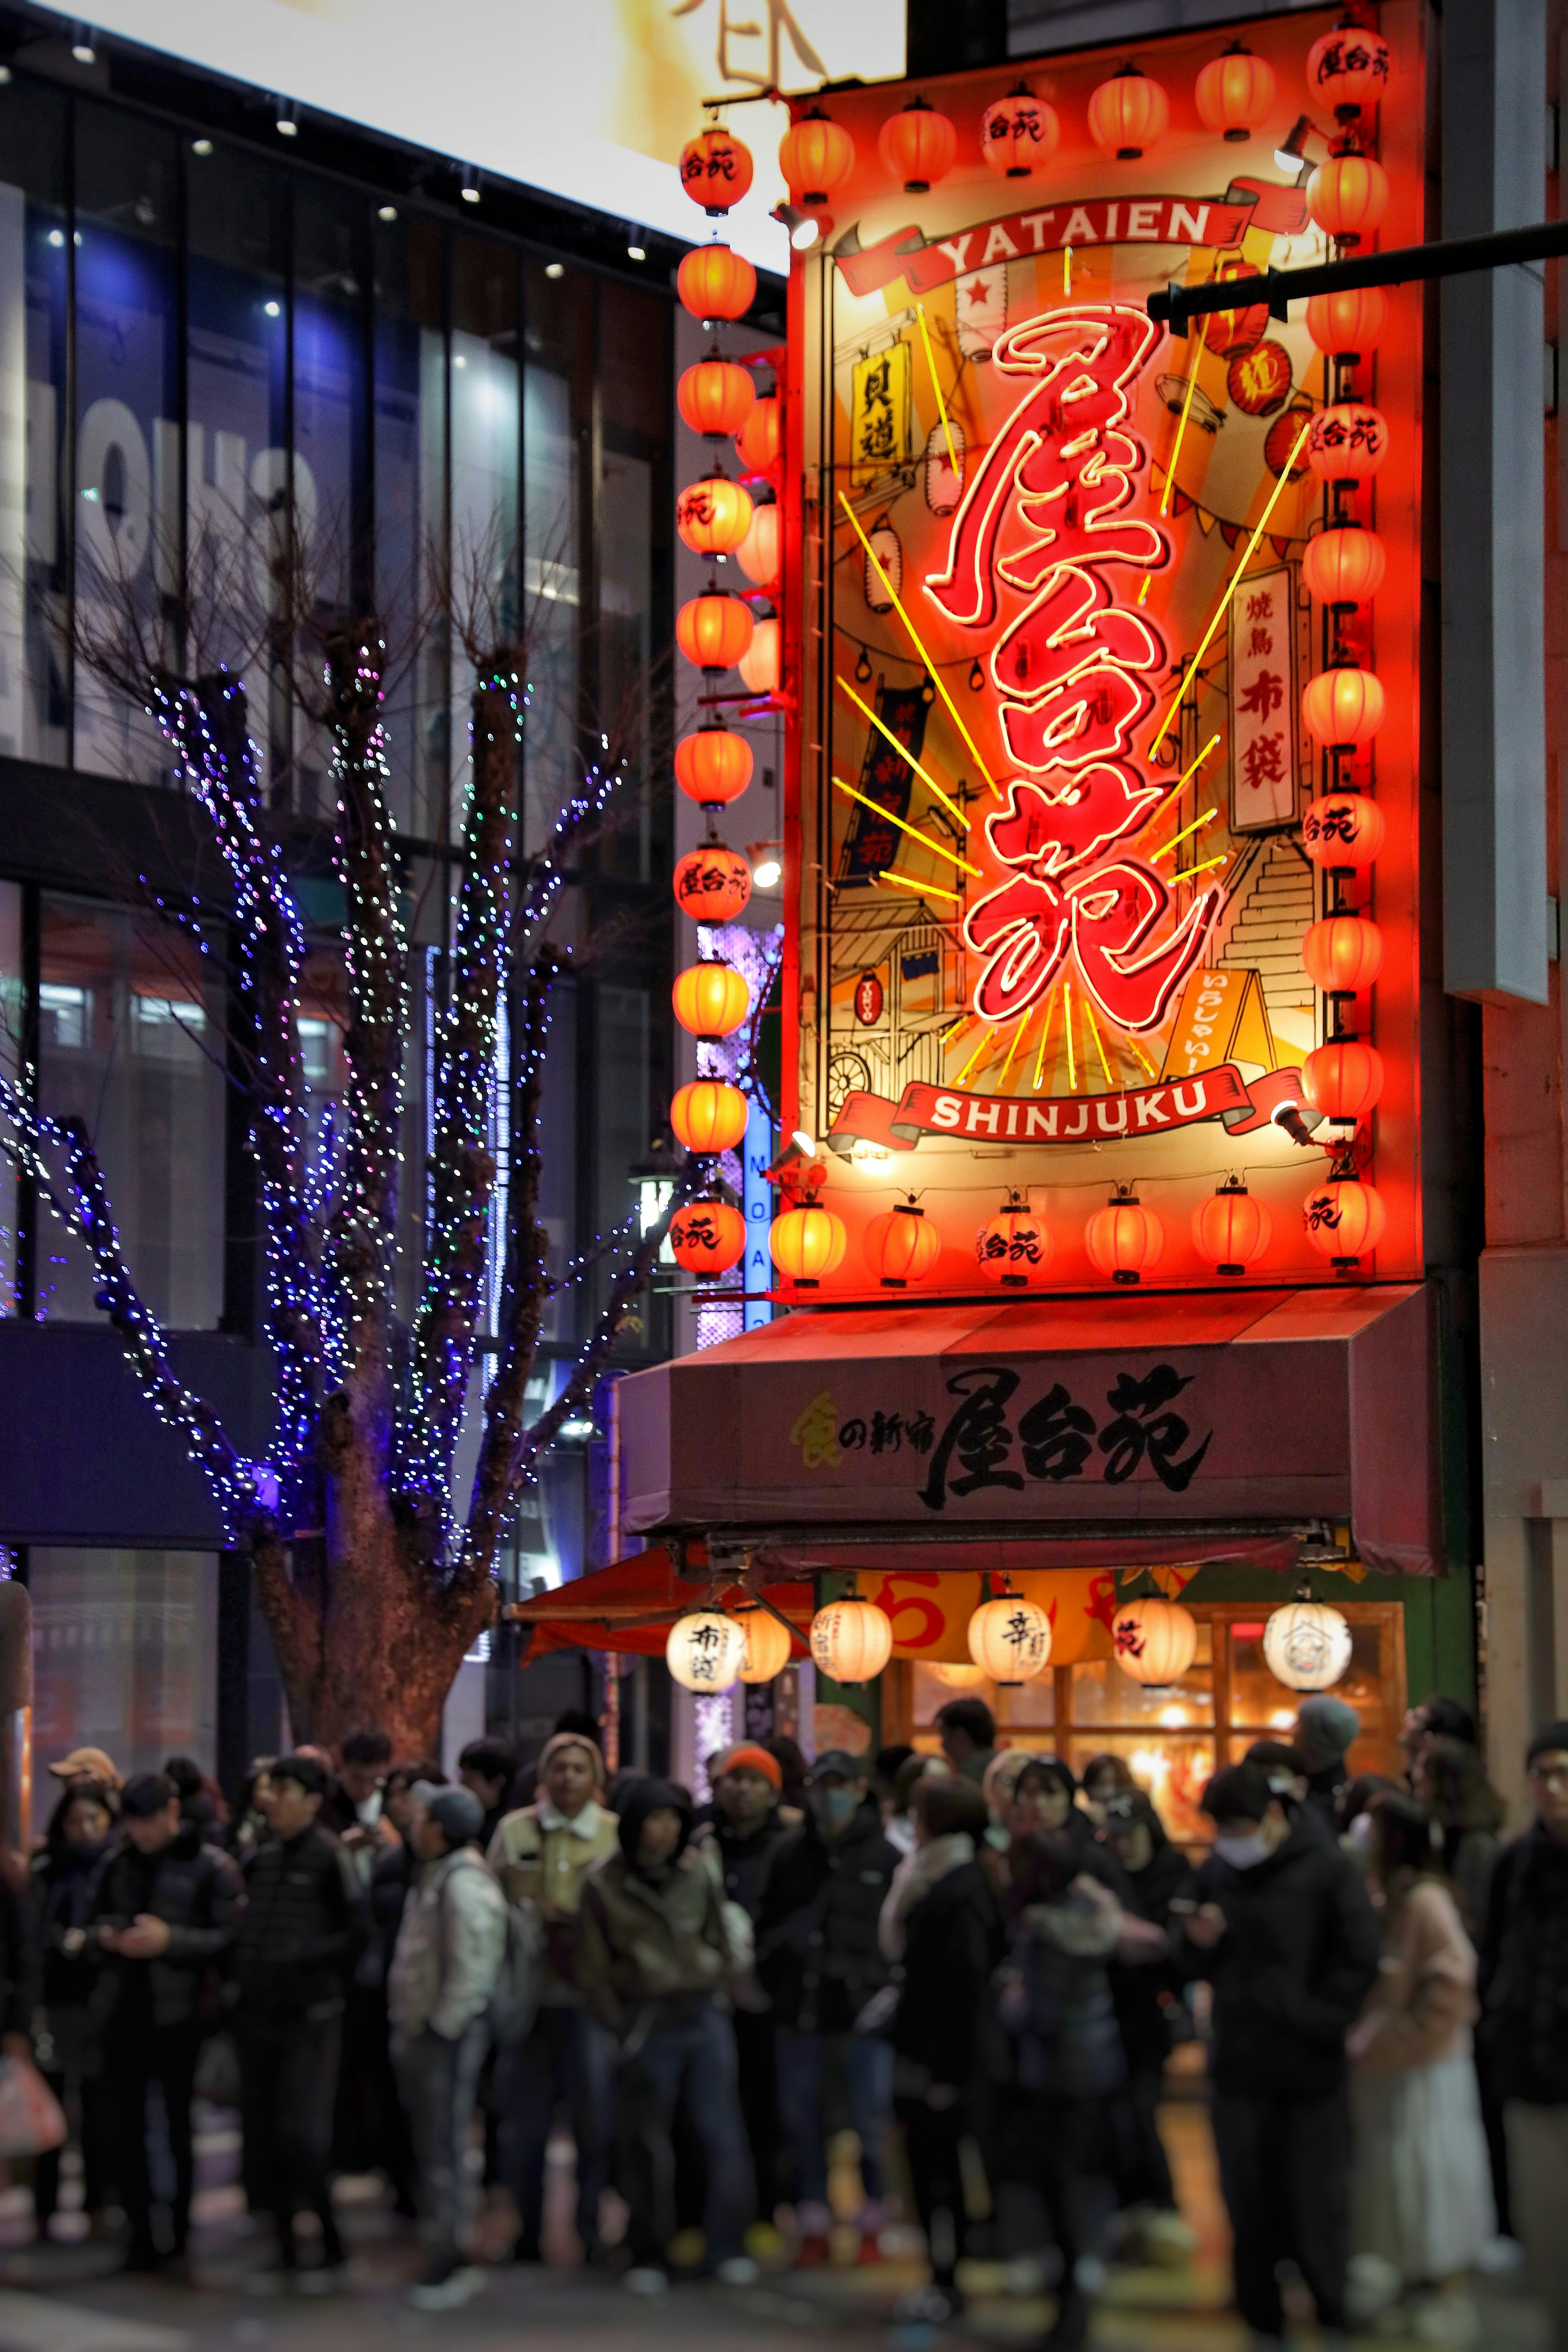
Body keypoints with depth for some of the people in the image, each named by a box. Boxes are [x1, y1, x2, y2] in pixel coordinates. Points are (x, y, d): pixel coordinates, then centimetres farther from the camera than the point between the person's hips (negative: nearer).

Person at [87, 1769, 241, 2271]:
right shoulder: (115, 1862, 9)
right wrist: (104, 1938, -7)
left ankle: (180, 2232, 18)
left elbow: (233, 1939, -11)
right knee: (125, 2127, 4)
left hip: (179, 2016, -4)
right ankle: (141, 2233, 13)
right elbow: (90, 1927, 16)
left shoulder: (212, 1867, -6)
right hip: (122, 2012, 4)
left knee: (181, 2127, 7)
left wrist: (170, 1940, -21)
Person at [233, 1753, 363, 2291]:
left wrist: (300, 1956, -17)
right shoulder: (261, 1859, 12)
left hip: (310, 2016, -7)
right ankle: (285, 2250, 18)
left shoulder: (330, 1858, -8)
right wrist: (241, 1969, 7)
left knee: (302, 2134, -9)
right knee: (262, 2135, 9)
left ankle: (330, 2250, 4)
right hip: (258, 2013, 7)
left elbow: (356, 1936, -10)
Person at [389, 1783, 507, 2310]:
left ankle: (450, 2259, 1)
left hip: (448, 2034, -10)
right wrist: (411, 2023, 16)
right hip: (422, 2029, 10)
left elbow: (471, 1968, -24)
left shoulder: (464, 1883, -19)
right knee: (430, 2143, 16)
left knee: (443, 2148, -5)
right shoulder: (437, 1875, 13)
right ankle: (443, 2248, 25)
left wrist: (442, 2025, -19)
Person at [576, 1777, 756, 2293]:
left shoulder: (697, 1874, 5)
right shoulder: (604, 1886, -3)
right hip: (647, 2022, -2)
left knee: (724, 2135, -1)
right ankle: (648, 2258, 14)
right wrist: (620, 2024, -3)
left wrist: (713, 1992, 6)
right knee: (646, 2145, 3)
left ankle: (727, 2249, 9)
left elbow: (724, 1941, 14)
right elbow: (593, 1968, 1)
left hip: (705, 2017, 2)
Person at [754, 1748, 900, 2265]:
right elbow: (767, 1927, 15)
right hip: (801, 2013, 3)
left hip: (865, 2012, -3)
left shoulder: (885, 1857, -1)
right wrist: (775, 1983, 6)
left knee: (872, 2126, 1)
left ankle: (871, 2229, 14)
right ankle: (813, 2229, 17)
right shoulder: (791, 1855, 8)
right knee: (803, 2125, 7)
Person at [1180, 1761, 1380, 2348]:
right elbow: (1196, 1968, 15)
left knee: (1316, 2208, 4)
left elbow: (1359, 1962, -8)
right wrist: (1197, 1943, -7)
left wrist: (1311, 2019, -12)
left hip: (1309, 2070, -4)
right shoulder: (1217, 1872, 7)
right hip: (1238, 2065, 4)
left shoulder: (1326, 1870, -8)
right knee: (1249, 2208, 9)